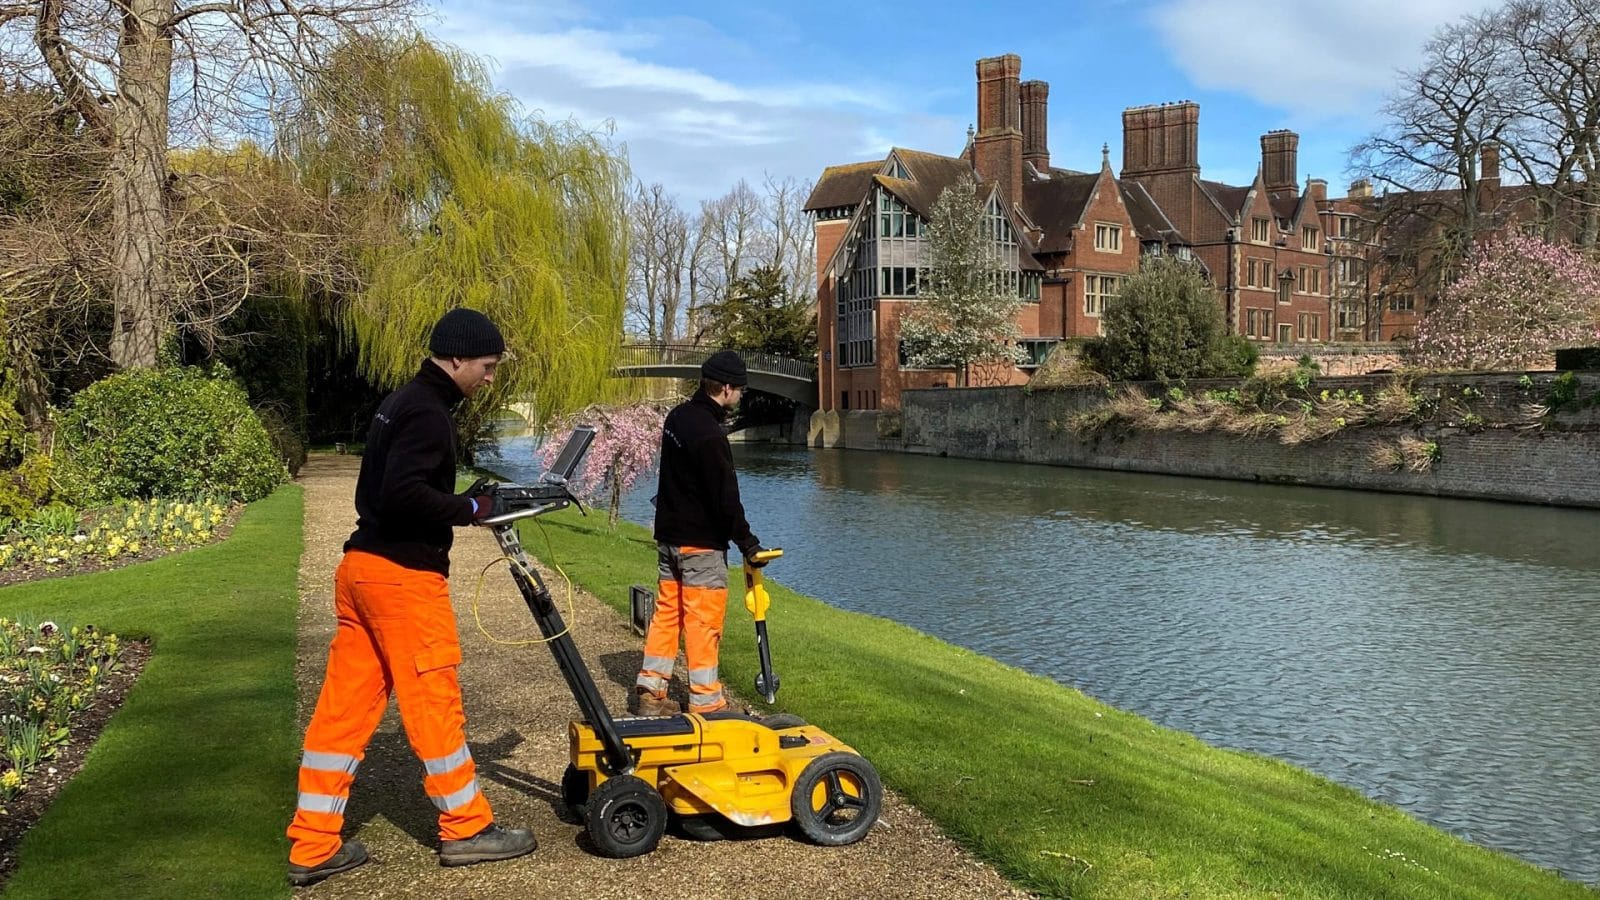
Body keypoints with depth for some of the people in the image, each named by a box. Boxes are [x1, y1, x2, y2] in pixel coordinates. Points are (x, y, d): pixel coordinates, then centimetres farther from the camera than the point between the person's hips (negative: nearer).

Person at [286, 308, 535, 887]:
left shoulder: (402, 403, 17)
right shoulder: (428, 413, -14)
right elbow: (403, 492, -26)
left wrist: (462, 507, 13)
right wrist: (469, 508, -15)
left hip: (362, 567, 10)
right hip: (403, 576, -10)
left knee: (343, 708, 9)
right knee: (434, 702, 3)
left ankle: (313, 847, 15)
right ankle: (466, 829, 16)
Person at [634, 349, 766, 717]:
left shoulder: (678, 416, 7)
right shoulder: (709, 434, -22)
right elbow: (726, 497, -22)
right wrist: (746, 542, -13)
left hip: (668, 534, 9)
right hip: (700, 542, -9)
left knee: (667, 610, 14)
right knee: (704, 619, -1)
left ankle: (650, 690, 19)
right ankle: (705, 700, 5)